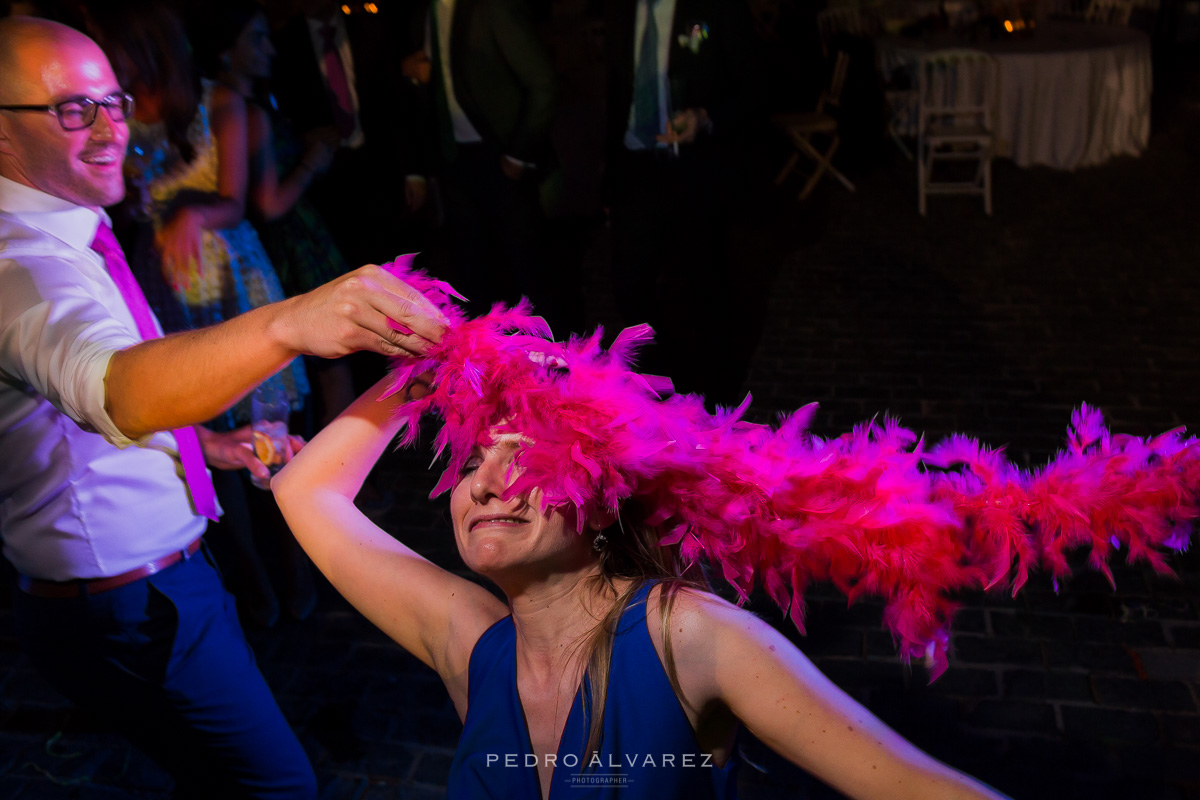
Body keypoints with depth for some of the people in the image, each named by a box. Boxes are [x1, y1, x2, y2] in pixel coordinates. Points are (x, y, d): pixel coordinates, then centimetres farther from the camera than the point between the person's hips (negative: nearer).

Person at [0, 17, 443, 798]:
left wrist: (202, 441, 10)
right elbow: (115, 389, -49)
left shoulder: (66, 235, 7)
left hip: (158, 578, 10)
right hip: (130, 607, -9)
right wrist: (288, 323, -66)